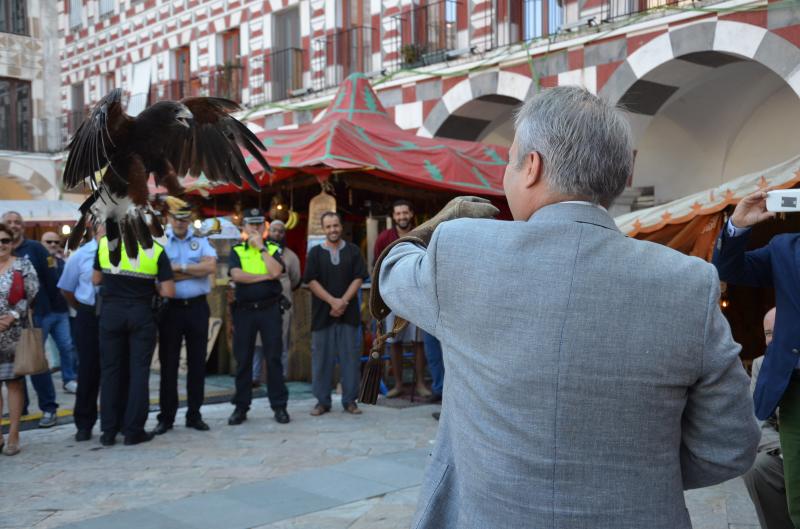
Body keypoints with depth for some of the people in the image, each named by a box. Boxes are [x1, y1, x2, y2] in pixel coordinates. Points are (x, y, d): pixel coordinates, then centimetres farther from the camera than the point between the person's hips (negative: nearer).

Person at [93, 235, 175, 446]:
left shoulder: (105, 243, -2)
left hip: (111, 312, 2)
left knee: (110, 370, 10)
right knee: (139, 371, 5)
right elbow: (168, 291, -8)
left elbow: (96, 279, 7)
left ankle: (109, 431, 13)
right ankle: (133, 431, 6)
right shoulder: (156, 249, -6)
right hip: (141, 314, -1)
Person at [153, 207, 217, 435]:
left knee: (197, 362, 7)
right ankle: (166, 417, 12)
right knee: (168, 363, 3)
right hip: (170, 308, -1)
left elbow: (211, 267, -11)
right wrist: (196, 271, -10)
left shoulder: (201, 241, 6)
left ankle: (194, 414, 17)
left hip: (197, 307, 1)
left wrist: (179, 267, -12)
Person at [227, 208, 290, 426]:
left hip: (269, 309, -1)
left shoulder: (273, 249, 9)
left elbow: (276, 272, -11)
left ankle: (279, 405, 7)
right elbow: (236, 275, -9)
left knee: (273, 357, 0)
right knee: (243, 359, 4)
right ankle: (241, 407, 13)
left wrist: (261, 247, -7)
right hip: (244, 309, 1)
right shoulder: (236, 251, 9)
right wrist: (265, 277, -8)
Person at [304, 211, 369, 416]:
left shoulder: (353, 251, 8)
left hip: (349, 313, 0)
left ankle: (350, 400, 10)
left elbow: (358, 278, 1)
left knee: (350, 356, 1)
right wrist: (333, 301, -11)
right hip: (322, 313, 0)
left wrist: (343, 302, -11)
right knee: (322, 357, 2)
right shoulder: (315, 252, 6)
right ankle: (322, 401, 11)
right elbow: (311, 281, -1)